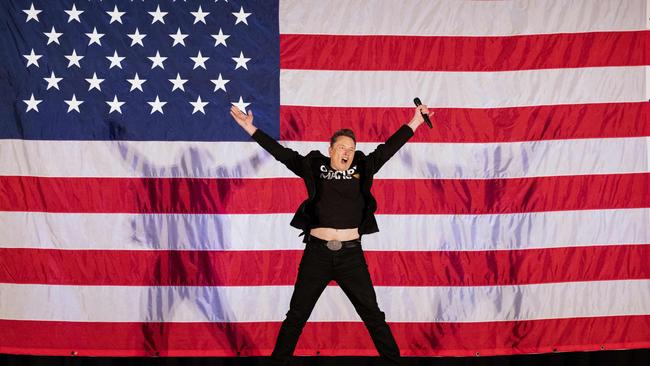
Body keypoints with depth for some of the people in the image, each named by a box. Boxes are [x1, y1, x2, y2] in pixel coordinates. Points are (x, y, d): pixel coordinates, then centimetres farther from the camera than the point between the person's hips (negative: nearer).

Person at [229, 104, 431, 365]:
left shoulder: (362, 169, 8)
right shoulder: (314, 167, 5)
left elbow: (388, 148, 12)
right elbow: (281, 153, 5)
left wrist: (415, 121, 14)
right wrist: (250, 128, 4)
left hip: (351, 254, 1)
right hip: (317, 253, -1)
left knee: (373, 315, 8)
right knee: (297, 315, 9)